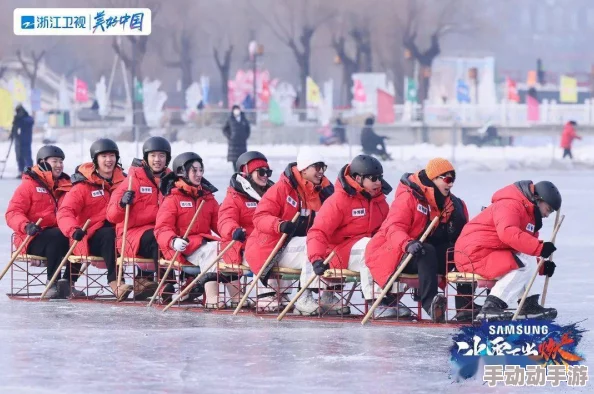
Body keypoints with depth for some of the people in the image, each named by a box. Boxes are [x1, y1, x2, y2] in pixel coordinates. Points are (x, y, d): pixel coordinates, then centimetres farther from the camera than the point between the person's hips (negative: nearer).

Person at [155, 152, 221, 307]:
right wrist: (173, 241, -30)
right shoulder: (172, 199, 1)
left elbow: (218, 223, 18)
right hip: (184, 246, -6)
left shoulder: (208, 197, 20)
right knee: (211, 249, -35)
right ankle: (211, 296, -45)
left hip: (204, 240, 6)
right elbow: (162, 228, -8)